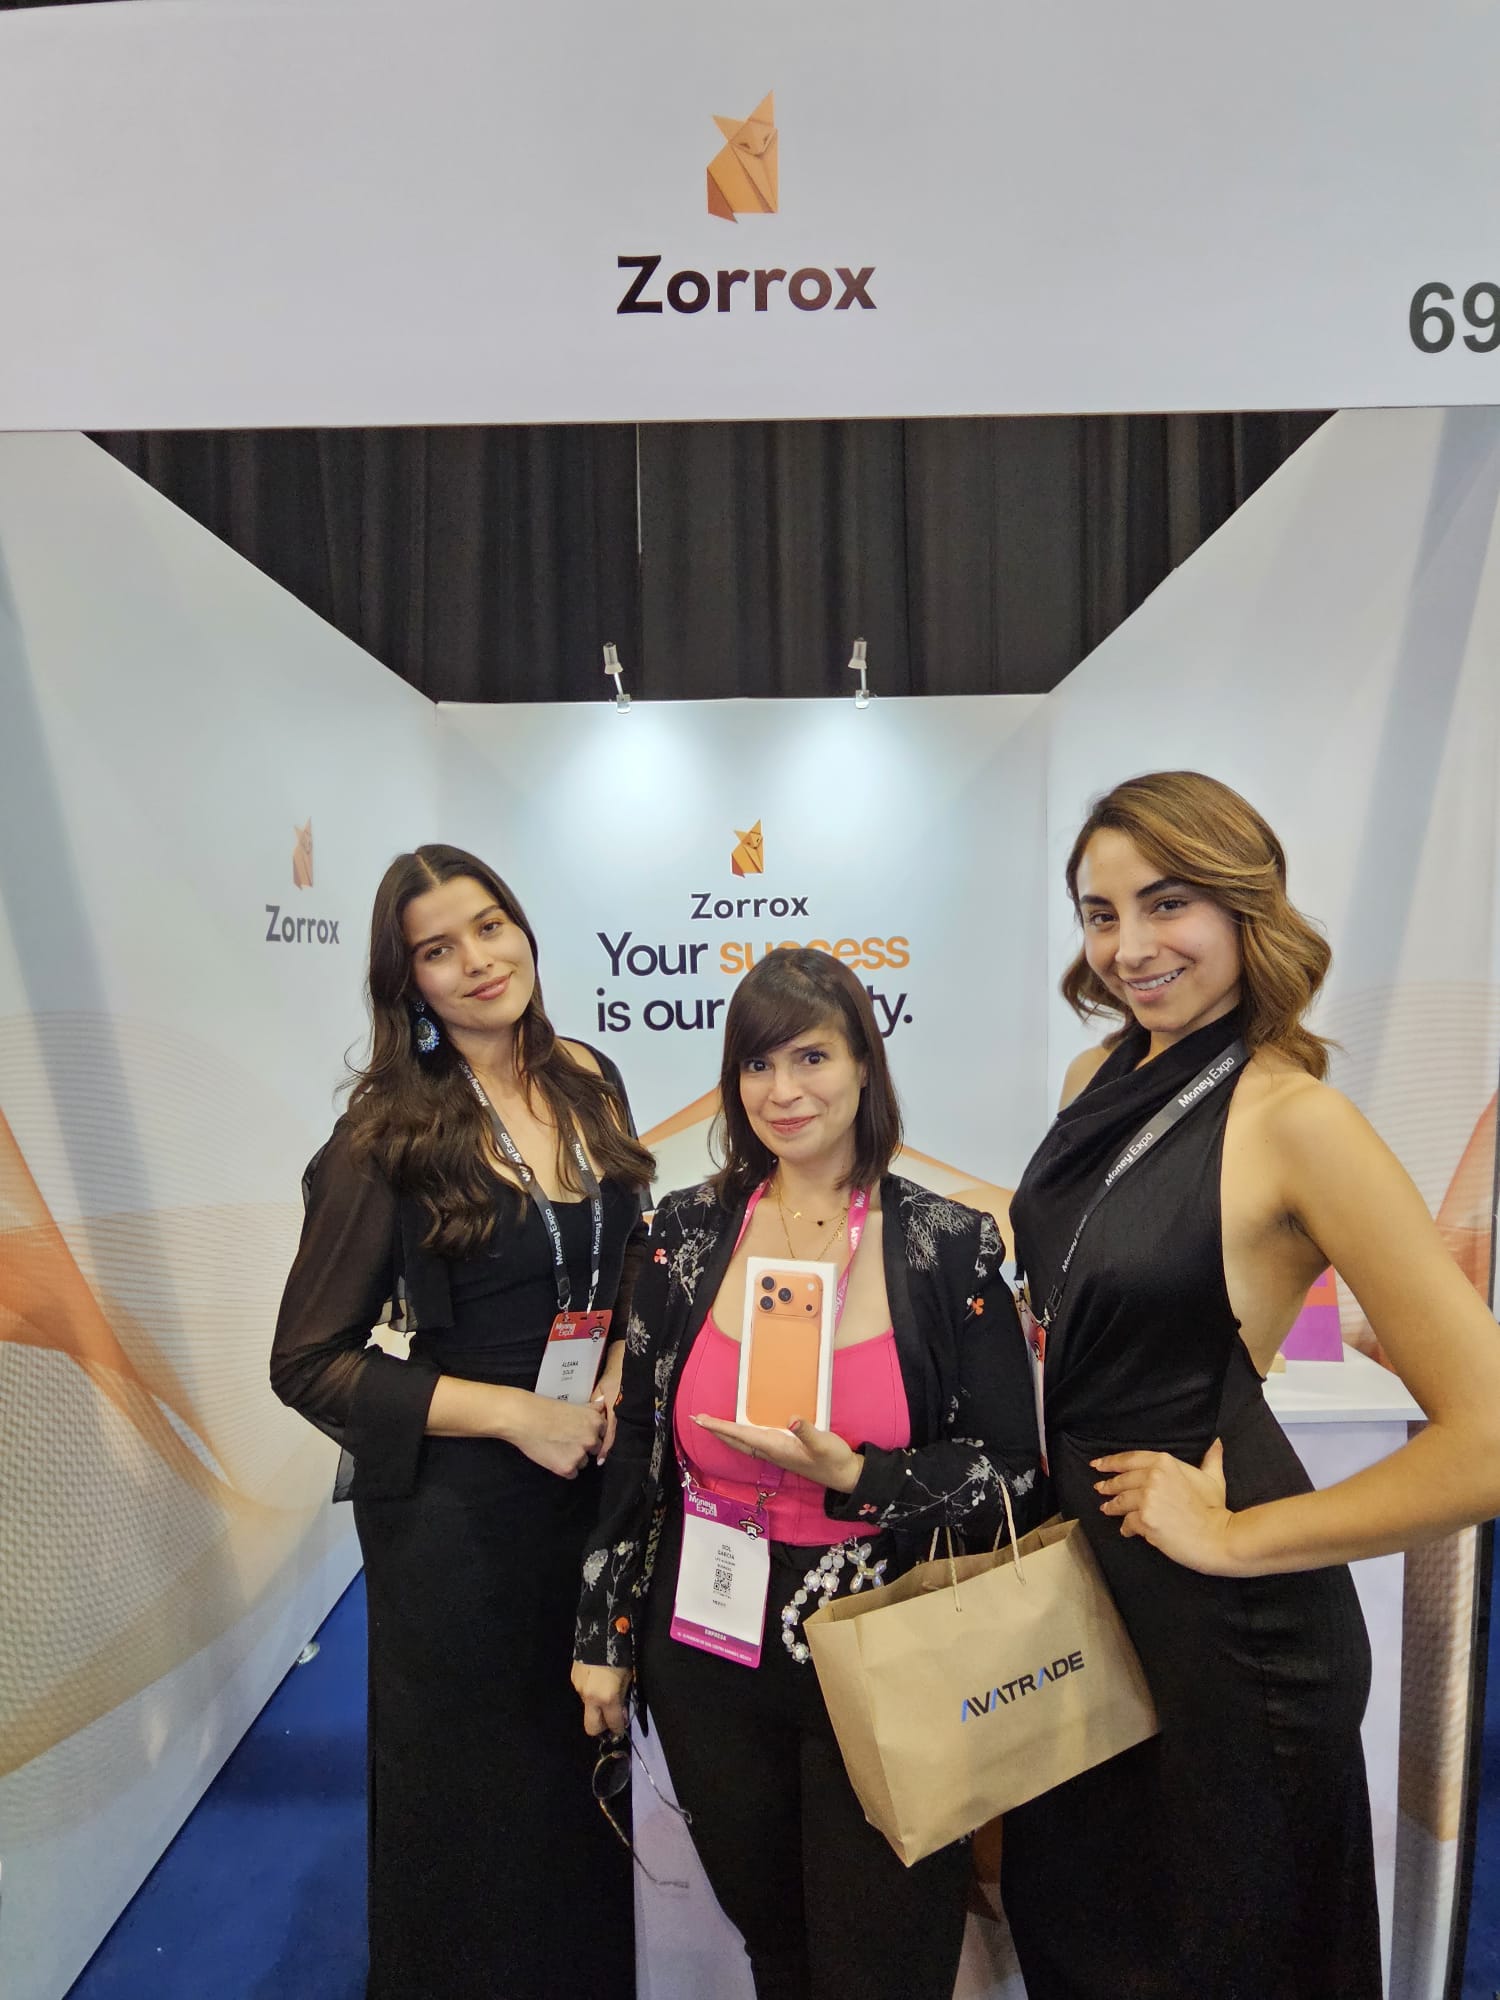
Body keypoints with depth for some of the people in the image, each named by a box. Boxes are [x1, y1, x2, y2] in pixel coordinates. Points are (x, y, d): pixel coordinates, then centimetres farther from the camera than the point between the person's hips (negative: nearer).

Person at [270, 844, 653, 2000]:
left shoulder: (589, 1083, -1)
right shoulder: (389, 1137, -15)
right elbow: (309, 1361, -13)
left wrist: (615, 1378, -6)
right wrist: (513, 1412, -19)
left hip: (598, 1480, 5)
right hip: (457, 1508, -4)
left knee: (590, 1775, 21)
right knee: (473, 1788, 16)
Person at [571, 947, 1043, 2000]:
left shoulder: (952, 1244, -11)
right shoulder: (690, 1230, -4)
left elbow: (1011, 1471, -7)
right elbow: (638, 1448, 3)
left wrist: (851, 1476, -22)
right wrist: (605, 1636, 8)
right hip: (710, 1664, 3)